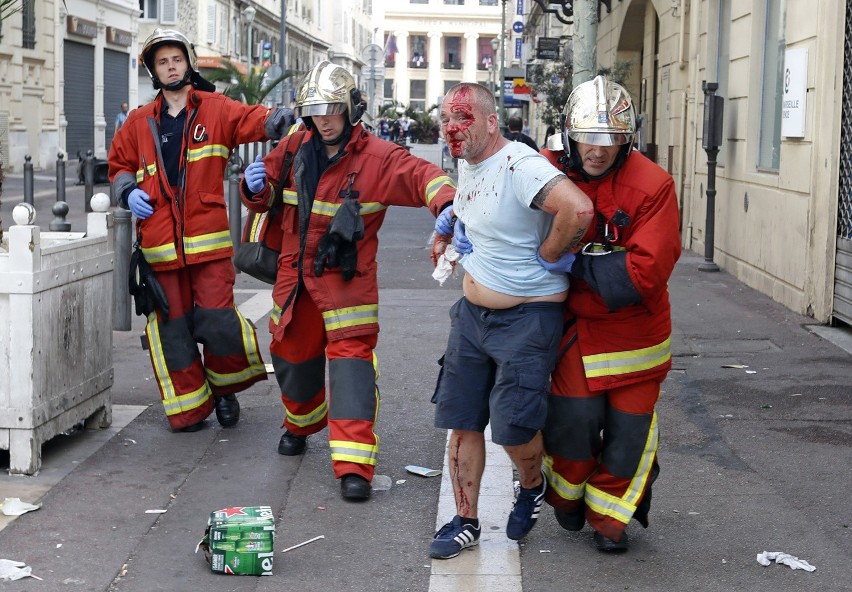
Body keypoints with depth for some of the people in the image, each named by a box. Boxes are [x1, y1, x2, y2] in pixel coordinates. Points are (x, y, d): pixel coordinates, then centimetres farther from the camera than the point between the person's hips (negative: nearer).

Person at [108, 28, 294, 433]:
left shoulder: (215, 109, 4)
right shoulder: (140, 122, 12)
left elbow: (250, 120, -14)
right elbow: (119, 164, 23)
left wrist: (277, 120, -36)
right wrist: (128, 191, 2)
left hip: (208, 240, -2)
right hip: (160, 243, 3)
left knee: (217, 320, -6)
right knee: (172, 327, 6)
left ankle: (224, 388, 22)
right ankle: (189, 408, 20)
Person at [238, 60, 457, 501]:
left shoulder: (376, 157, -12)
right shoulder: (295, 148, 3)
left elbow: (419, 174, -25)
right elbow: (265, 195, 15)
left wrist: (445, 202, -46)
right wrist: (256, 186, -10)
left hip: (347, 279, -5)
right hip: (295, 274, 5)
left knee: (351, 361, -13)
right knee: (292, 355, 18)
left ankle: (354, 467, -15)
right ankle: (300, 423, 49)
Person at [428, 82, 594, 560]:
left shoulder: (521, 165, -22)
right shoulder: (466, 166, 8)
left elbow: (579, 208, -37)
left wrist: (548, 256, -23)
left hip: (528, 318, -8)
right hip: (472, 312, 8)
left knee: (513, 426, -7)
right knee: (463, 423, 8)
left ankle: (533, 486, 26)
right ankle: (466, 522, 21)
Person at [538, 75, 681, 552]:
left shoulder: (653, 186, -19)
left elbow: (643, 274, -25)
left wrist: (575, 262, -22)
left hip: (636, 329, -1)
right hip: (576, 323, 1)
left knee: (628, 428, 7)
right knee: (576, 417, -7)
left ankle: (608, 517, 30)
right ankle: (568, 495, 25)